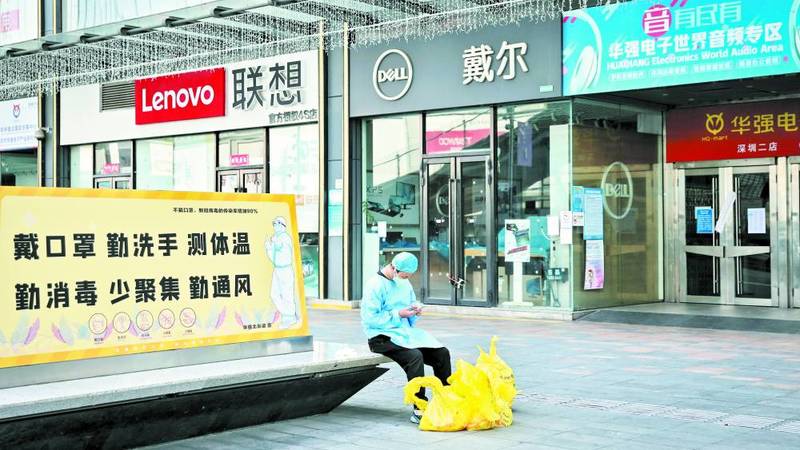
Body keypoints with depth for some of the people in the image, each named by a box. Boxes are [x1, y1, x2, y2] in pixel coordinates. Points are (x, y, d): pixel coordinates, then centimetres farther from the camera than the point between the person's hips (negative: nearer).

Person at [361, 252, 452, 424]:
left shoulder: (404, 283, 14)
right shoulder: (376, 285, -11)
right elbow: (370, 318, -18)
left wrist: (415, 311, 1)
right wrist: (398, 314, -17)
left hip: (405, 332, 8)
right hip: (383, 337, -8)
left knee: (442, 353, -9)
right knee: (415, 356, -33)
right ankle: (419, 410, -30)